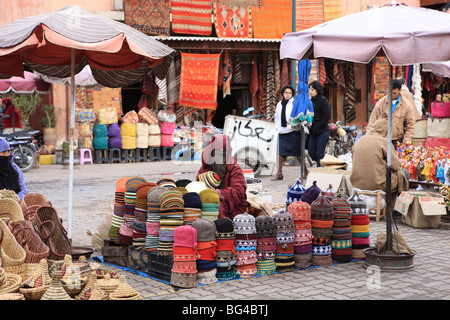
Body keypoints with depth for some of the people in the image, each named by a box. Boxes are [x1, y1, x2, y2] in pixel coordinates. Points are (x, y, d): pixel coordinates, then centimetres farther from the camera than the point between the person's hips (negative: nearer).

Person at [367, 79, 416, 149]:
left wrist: (406, 141, -3)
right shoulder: (381, 103, 3)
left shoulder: (406, 105, 2)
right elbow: (372, 122, 4)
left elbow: (410, 125, 6)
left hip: (397, 141, 0)